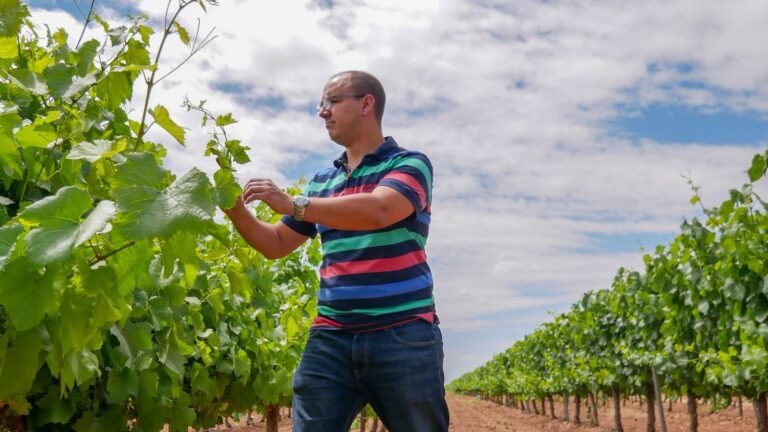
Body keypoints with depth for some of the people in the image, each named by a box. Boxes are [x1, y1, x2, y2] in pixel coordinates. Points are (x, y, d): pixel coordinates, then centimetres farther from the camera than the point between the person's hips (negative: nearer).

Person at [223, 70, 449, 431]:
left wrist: (293, 204, -23)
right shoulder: (321, 182, 17)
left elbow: (379, 211, -21)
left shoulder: (409, 164, 0)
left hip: (402, 335, -4)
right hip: (330, 337, 4)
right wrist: (237, 212, 4)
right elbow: (276, 245, 21)